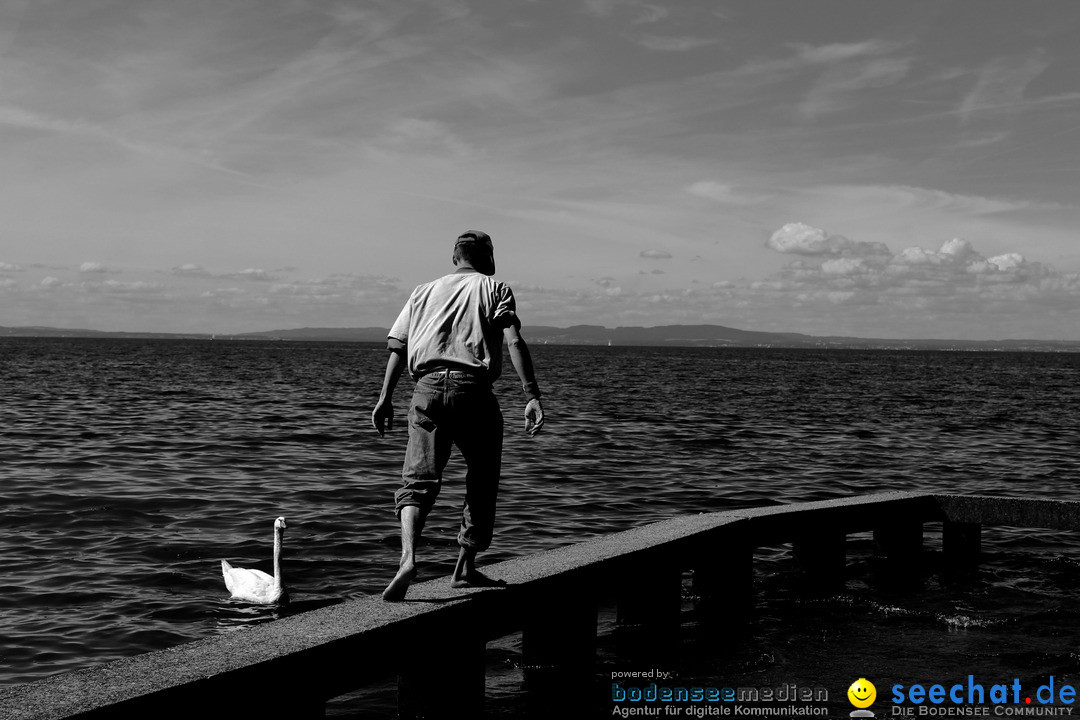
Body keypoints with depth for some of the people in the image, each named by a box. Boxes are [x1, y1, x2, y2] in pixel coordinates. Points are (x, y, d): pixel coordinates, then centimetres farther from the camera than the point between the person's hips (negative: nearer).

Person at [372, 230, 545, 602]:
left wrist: (385, 398, 13)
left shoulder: (424, 291, 22)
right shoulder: (494, 289, 12)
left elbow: (397, 347, 13)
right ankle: (465, 568, 15)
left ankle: (408, 557, -23)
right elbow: (515, 342, -4)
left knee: (418, 479, 0)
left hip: (427, 386, 3)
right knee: (482, 482, 13)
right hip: (473, 389, -2)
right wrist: (532, 397, -10)